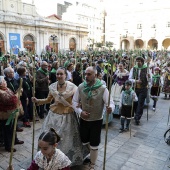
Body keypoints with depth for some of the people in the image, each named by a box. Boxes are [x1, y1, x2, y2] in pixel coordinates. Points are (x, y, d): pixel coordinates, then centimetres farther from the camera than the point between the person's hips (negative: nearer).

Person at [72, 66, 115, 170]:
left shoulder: (102, 88, -17)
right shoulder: (81, 87, -8)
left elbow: (111, 102, -18)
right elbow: (75, 101, 1)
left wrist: (110, 108, -41)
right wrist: (80, 111, -15)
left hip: (96, 120, -3)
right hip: (83, 119, 3)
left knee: (94, 145, 9)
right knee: (84, 142, 20)